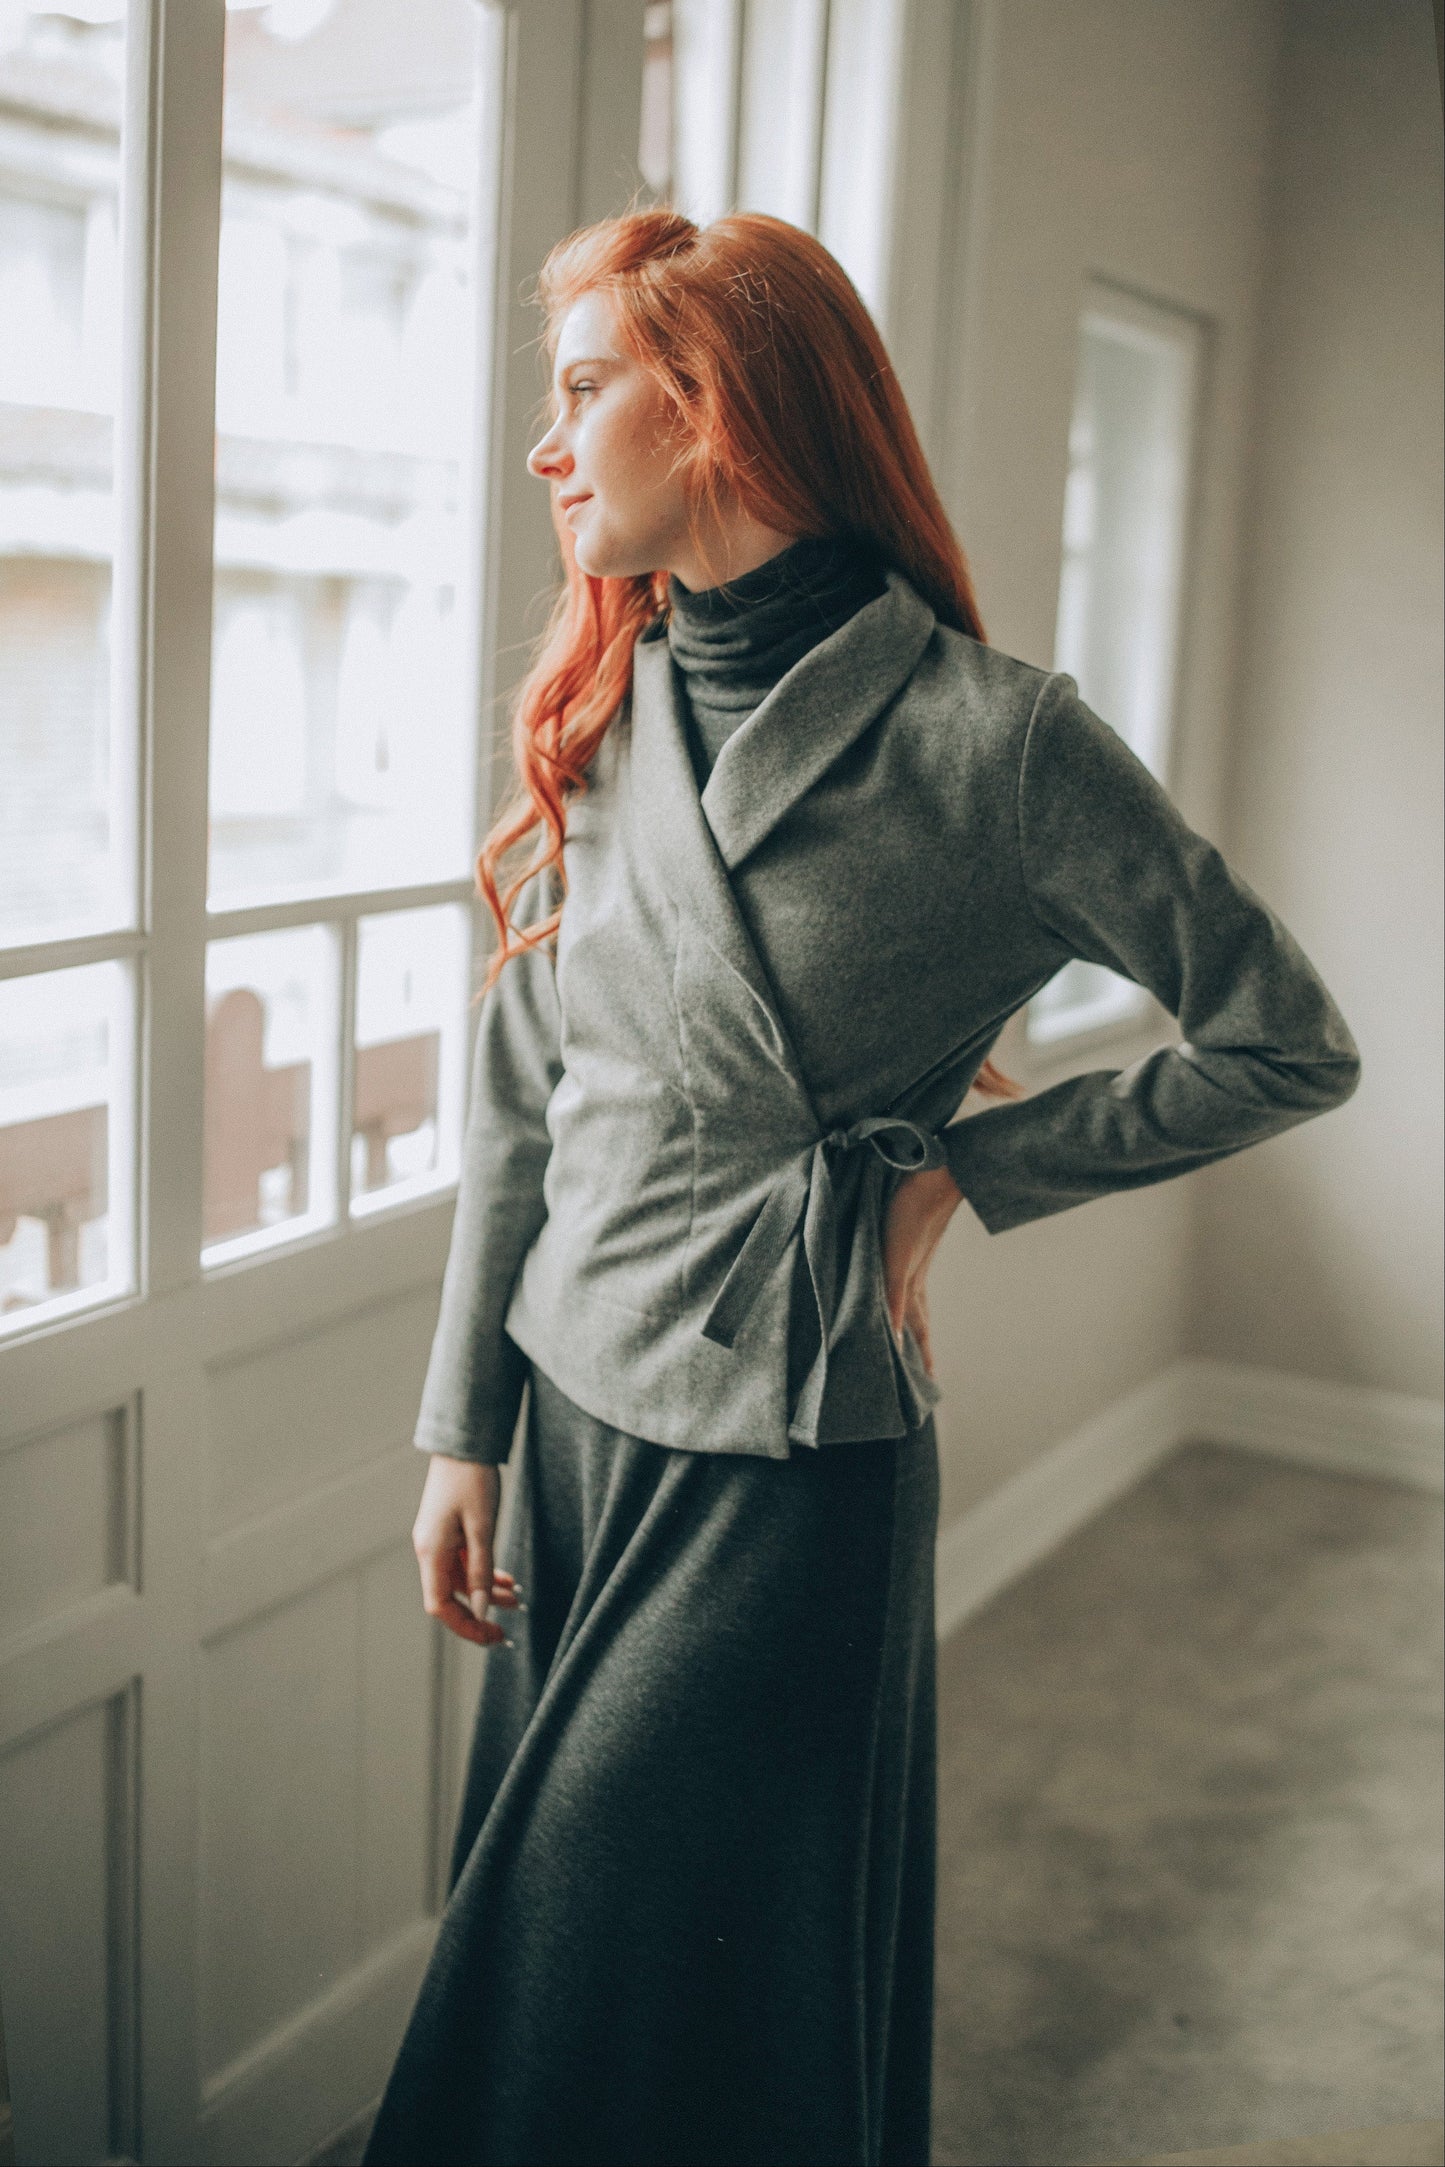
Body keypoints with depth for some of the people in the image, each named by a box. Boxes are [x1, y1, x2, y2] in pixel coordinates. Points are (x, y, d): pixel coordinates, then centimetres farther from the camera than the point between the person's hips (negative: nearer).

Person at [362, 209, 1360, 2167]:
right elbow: (519, 1102, 8)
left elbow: (1290, 1047, -6)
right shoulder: (601, 717, 4)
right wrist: (464, 1431, 6)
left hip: (793, 1461, -5)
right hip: (577, 1417, 6)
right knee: (536, 1957, 20)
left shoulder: (993, 737, -14)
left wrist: (967, 1167, -8)